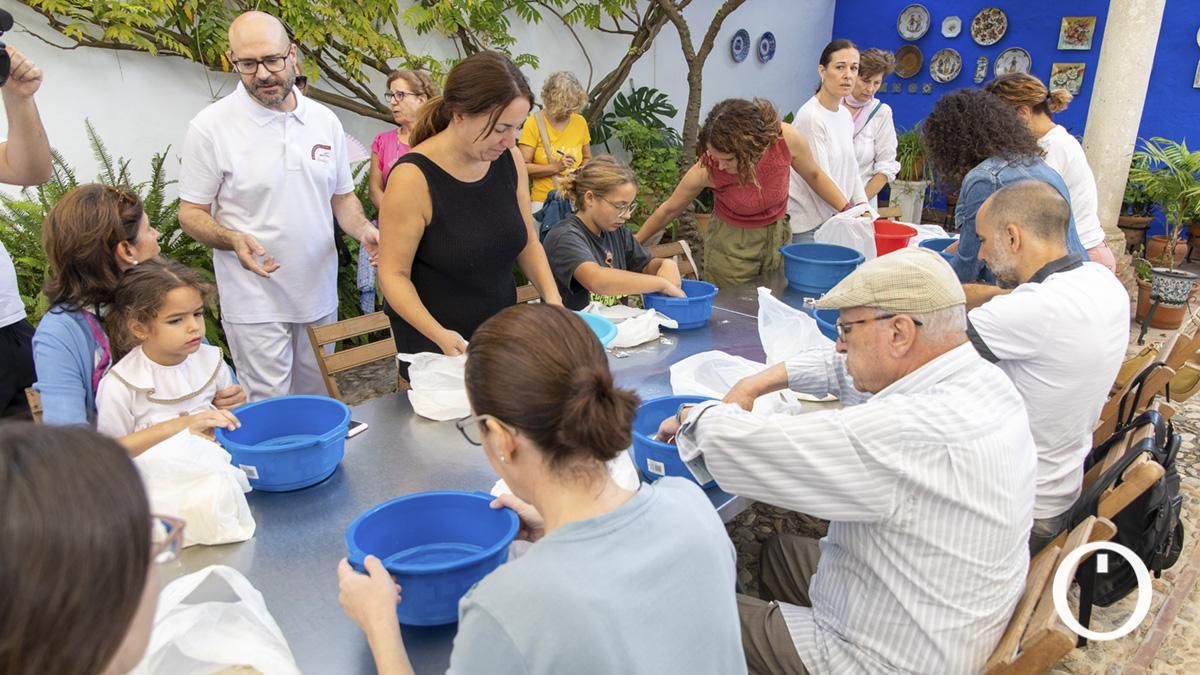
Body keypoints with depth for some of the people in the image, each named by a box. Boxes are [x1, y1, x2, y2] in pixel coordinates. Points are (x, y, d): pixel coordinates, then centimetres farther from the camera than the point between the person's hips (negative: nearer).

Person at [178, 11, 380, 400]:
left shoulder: (325, 121, 3)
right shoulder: (210, 127, -10)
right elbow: (191, 213, -4)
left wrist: (363, 229, -9)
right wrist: (233, 240, -25)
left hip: (320, 295, 5)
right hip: (255, 305, -4)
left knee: (318, 405, 17)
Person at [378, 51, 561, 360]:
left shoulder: (509, 159, -6)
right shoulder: (413, 178, -22)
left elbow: (528, 241, 4)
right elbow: (393, 275, -18)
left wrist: (552, 298, -11)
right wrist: (440, 335, -31)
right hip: (434, 344, -5)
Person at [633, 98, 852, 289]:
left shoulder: (787, 139, -22)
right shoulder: (706, 170, -26)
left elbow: (814, 176, -1)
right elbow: (669, 210, -9)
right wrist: (634, 244, -2)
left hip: (778, 237, 3)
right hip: (731, 245, -2)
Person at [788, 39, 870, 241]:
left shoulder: (845, 115, 9)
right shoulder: (811, 116, -16)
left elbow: (851, 169, 13)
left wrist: (863, 208, 1)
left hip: (833, 219, 7)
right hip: (806, 224, -7)